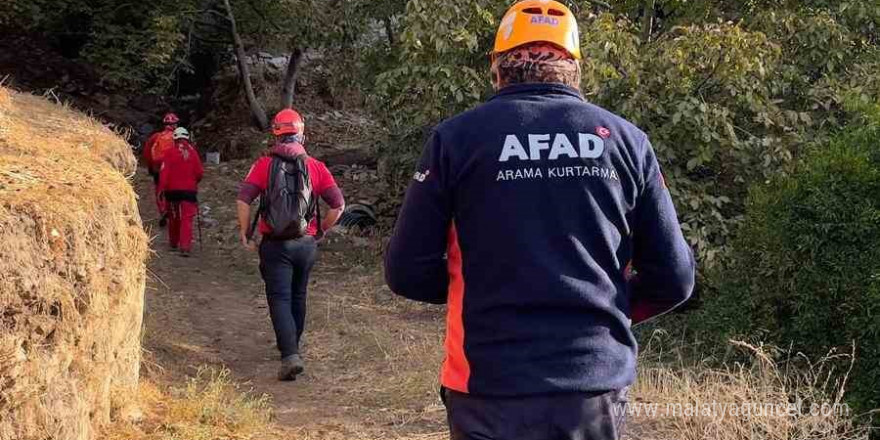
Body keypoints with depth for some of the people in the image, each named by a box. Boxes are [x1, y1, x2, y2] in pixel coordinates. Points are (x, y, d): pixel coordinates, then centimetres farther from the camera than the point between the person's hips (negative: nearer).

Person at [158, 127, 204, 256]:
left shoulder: (170, 153, -6)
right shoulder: (193, 152, -1)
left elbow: (164, 172, -10)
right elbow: (200, 173, 2)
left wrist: (161, 189, -5)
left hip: (172, 190, 0)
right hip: (189, 190, 0)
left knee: (174, 217, 18)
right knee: (187, 218, -3)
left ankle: (174, 243, 33)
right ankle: (185, 247, -16)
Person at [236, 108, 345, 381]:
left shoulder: (265, 164, -3)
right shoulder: (316, 167, 2)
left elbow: (243, 199, -13)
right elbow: (338, 205, -2)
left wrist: (245, 233, -3)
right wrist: (320, 231, 11)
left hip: (275, 244, -2)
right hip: (306, 244, 3)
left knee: (280, 299, -2)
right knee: (298, 297, 20)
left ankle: (290, 355, -18)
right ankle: (293, 345, 36)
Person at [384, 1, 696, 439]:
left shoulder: (457, 136, -5)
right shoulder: (627, 139, 1)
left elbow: (408, 273, -5)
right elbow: (673, 280, 3)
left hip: (491, 390, -2)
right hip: (598, 387, 2)